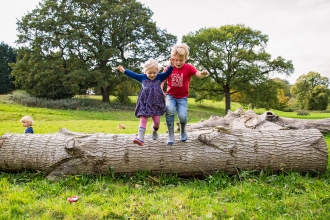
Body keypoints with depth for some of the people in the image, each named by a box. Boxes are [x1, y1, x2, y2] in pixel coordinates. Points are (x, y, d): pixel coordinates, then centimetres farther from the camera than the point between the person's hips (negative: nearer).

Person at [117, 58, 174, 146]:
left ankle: (154, 129, 40)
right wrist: (124, 71, 5)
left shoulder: (160, 77, 2)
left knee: (157, 121, 4)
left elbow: (167, 73, -8)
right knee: (143, 119, -8)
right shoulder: (142, 77, 5)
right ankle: (140, 137, -16)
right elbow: (133, 74, 9)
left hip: (156, 103, 0)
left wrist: (171, 65, -25)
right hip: (145, 103, 0)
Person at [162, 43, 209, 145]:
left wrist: (203, 74, -46)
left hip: (182, 97, 0)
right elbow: (162, 81, 1)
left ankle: (182, 130, 19)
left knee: (182, 116, -19)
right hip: (170, 95, 1)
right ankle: (171, 135, -13)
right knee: (170, 110, -29)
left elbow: (199, 74, -22)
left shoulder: (189, 67, -7)